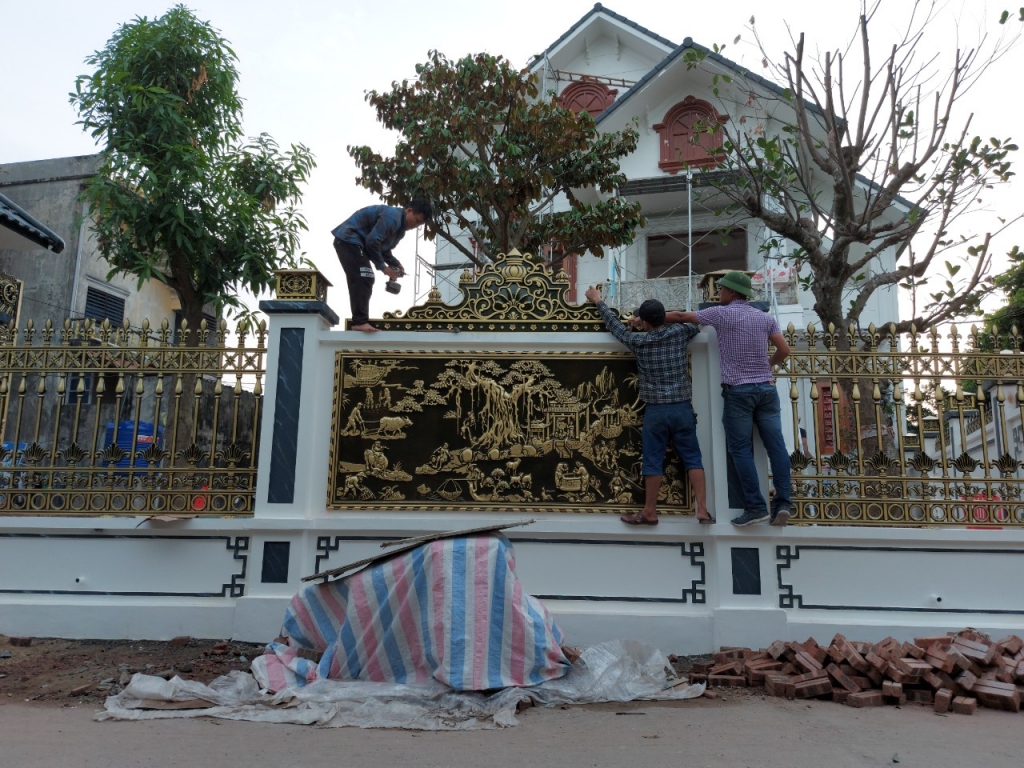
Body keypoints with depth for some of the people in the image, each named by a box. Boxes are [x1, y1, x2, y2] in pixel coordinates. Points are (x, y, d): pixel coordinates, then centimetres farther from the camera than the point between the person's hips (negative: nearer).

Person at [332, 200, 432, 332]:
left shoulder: (400, 227, 14)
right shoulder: (393, 217, -20)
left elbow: (384, 249, 19)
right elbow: (372, 241, -25)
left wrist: (395, 264, 2)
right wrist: (382, 267, -16)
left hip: (353, 242, 11)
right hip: (348, 239, -11)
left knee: (364, 281, 8)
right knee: (363, 279, -20)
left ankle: (359, 321, 8)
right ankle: (360, 322, -25)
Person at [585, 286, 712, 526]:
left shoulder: (638, 342, -3)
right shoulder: (680, 334, 1)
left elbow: (615, 325, 12)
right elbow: (695, 323, 24)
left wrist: (598, 301, 26)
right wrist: (661, 318, 23)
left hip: (656, 410, -2)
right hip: (682, 407, 2)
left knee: (653, 461, 5)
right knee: (692, 458, 6)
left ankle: (649, 513, 13)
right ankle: (703, 510, 4)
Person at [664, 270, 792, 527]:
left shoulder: (721, 313, -3)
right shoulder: (765, 317, 9)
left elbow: (680, 317, 2)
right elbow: (784, 350, 8)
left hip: (738, 391, -4)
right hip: (766, 388, 5)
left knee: (741, 449, 0)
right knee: (776, 444, 3)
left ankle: (756, 506, -3)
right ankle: (783, 502, 0)